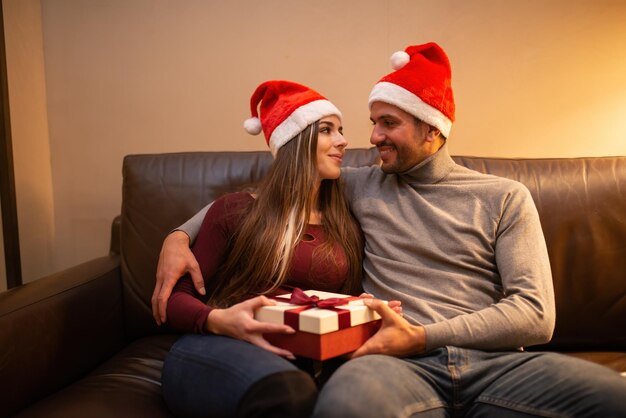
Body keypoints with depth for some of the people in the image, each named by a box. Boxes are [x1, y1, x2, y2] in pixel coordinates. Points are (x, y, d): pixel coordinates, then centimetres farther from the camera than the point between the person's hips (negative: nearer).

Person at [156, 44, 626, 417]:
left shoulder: (504, 196, 12)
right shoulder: (360, 187, 16)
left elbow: (535, 315, 2)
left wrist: (422, 337, -10)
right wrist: (179, 235, 4)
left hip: (495, 362, 1)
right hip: (400, 364, 0)